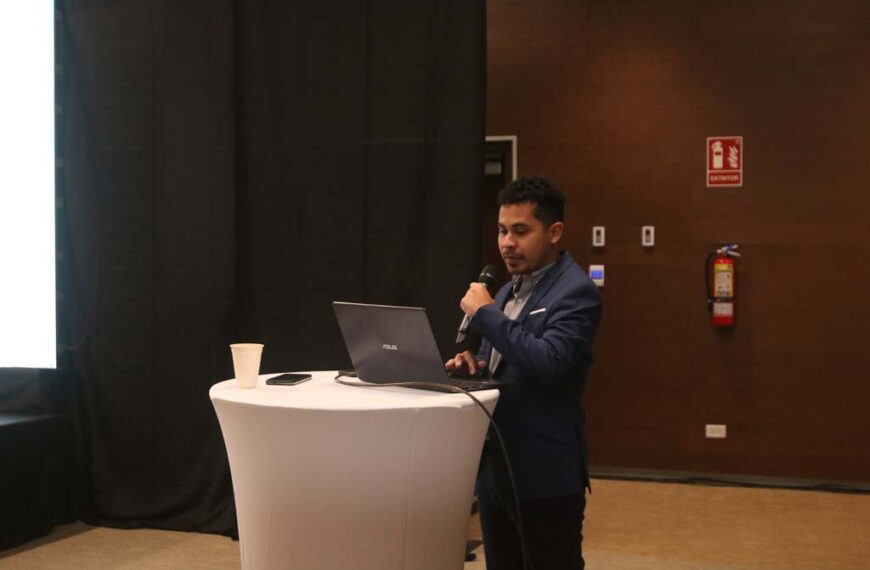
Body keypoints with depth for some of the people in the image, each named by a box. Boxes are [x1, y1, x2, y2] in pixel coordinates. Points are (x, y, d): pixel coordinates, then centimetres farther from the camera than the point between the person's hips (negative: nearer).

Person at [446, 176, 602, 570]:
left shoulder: (576, 292, -13)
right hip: (496, 467, 8)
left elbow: (546, 363, -28)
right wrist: (472, 363, 0)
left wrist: (484, 312, -19)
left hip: (545, 473, -8)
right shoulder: (509, 290, 15)